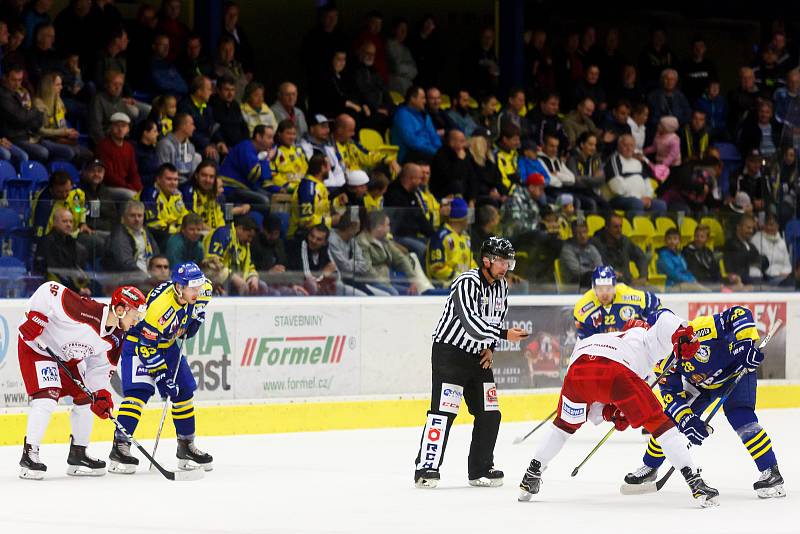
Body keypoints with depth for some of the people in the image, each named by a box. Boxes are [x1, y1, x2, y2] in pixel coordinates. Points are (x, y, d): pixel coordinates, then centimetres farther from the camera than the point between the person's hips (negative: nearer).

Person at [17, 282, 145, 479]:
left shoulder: (115, 339, -8)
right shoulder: (85, 311, -34)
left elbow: (100, 368, 1)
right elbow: (49, 290, -33)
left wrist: (102, 393, -14)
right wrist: (35, 317, -32)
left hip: (68, 356, 9)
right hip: (36, 346, -9)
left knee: (86, 398, 7)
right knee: (47, 398, -22)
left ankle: (77, 455, 18)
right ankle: (29, 455, -16)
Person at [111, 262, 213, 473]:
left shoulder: (200, 288, -15)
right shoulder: (160, 306, -37)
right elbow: (147, 347, -31)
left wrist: (196, 316, 2)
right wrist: (162, 377, -28)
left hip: (167, 343, 8)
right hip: (138, 342, -8)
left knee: (184, 391, 6)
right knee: (139, 391, -23)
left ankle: (186, 446, 18)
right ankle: (120, 447, -25)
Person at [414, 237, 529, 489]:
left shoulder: (501, 286, 6)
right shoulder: (467, 283, -20)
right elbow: (471, 322, -31)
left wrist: (490, 347, 5)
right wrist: (504, 335, -37)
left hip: (478, 355, 8)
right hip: (449, 351, -8)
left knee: (489, 415, 5)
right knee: (444, 410, -15)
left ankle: (480, 469, 16)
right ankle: (426, 468, -13)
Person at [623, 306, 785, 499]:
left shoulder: (700, 329, -37)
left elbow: (739, 314, -37)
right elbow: (671, 394, -16)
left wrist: (745, 343, -46)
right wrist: (687, 421, -30)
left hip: (736, 372, -6)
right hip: (701, 384, 6)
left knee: (740, 417, -27)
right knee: (669, 418, 0)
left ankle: (771, 472, -20)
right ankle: (650, 467, 23)